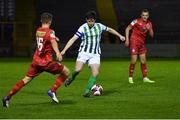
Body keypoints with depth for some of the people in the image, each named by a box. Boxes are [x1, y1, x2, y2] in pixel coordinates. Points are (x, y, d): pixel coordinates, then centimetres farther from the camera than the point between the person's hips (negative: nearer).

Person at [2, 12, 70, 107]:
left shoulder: (38, 31, 10)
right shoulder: (50, 32, -11)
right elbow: (53, 41, -32)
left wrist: (54, 38, 41)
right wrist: (58, 52, -48)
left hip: (36, 60, 6)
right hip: (46, 62, -6)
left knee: (26, 79, 11)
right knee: (66, 72, 7)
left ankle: (7, 97, 3)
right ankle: (52, 91, -1)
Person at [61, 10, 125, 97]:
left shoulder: (99, 26, 6)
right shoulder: (83, 28, -6)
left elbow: (109, 29, 25)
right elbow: (73, 39, -11)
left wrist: (119, 36, 29)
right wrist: (64, 50, -18)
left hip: (95, 54, 3)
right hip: (84, 52, -3)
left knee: (95, 72, -15)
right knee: (78, 70, -19)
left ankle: (87, 90, -8)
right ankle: (72, 78, 15)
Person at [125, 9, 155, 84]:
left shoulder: (149, 23, 8)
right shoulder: (137, 21, -9)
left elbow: (151, 35, 8)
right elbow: (127, 29, -5)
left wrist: (149, 29, -12)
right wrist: (127, 39, -10)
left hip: (142, 44, 6)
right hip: (134, 42, -6)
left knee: (143, 61, 7)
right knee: (134, 61, -7)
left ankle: (145, 78, 14)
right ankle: (130, 78, 5)